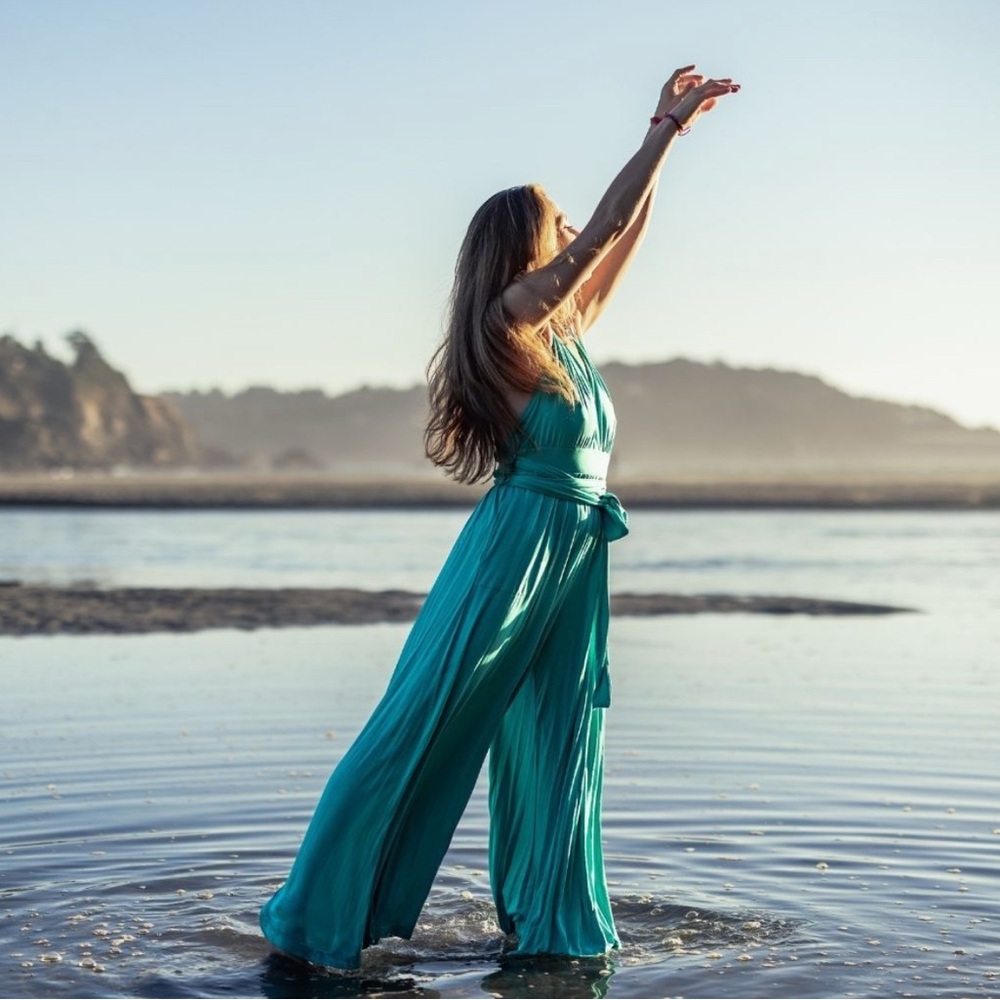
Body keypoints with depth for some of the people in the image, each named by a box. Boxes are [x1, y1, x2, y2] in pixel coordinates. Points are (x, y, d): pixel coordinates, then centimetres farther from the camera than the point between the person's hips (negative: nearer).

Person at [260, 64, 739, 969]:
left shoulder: (561, 332, 13)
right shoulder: (512, 314, -9)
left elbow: (626, 235, 21)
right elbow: (604, 229, -13)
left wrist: (664, 132, 18)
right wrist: (671, 128, -6)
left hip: (575, 556, 8)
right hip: (513, 546, -8)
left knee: (555, 739, 11)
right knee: (421, 725, -3)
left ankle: (551, 921, 21)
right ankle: (317, 915, 5)